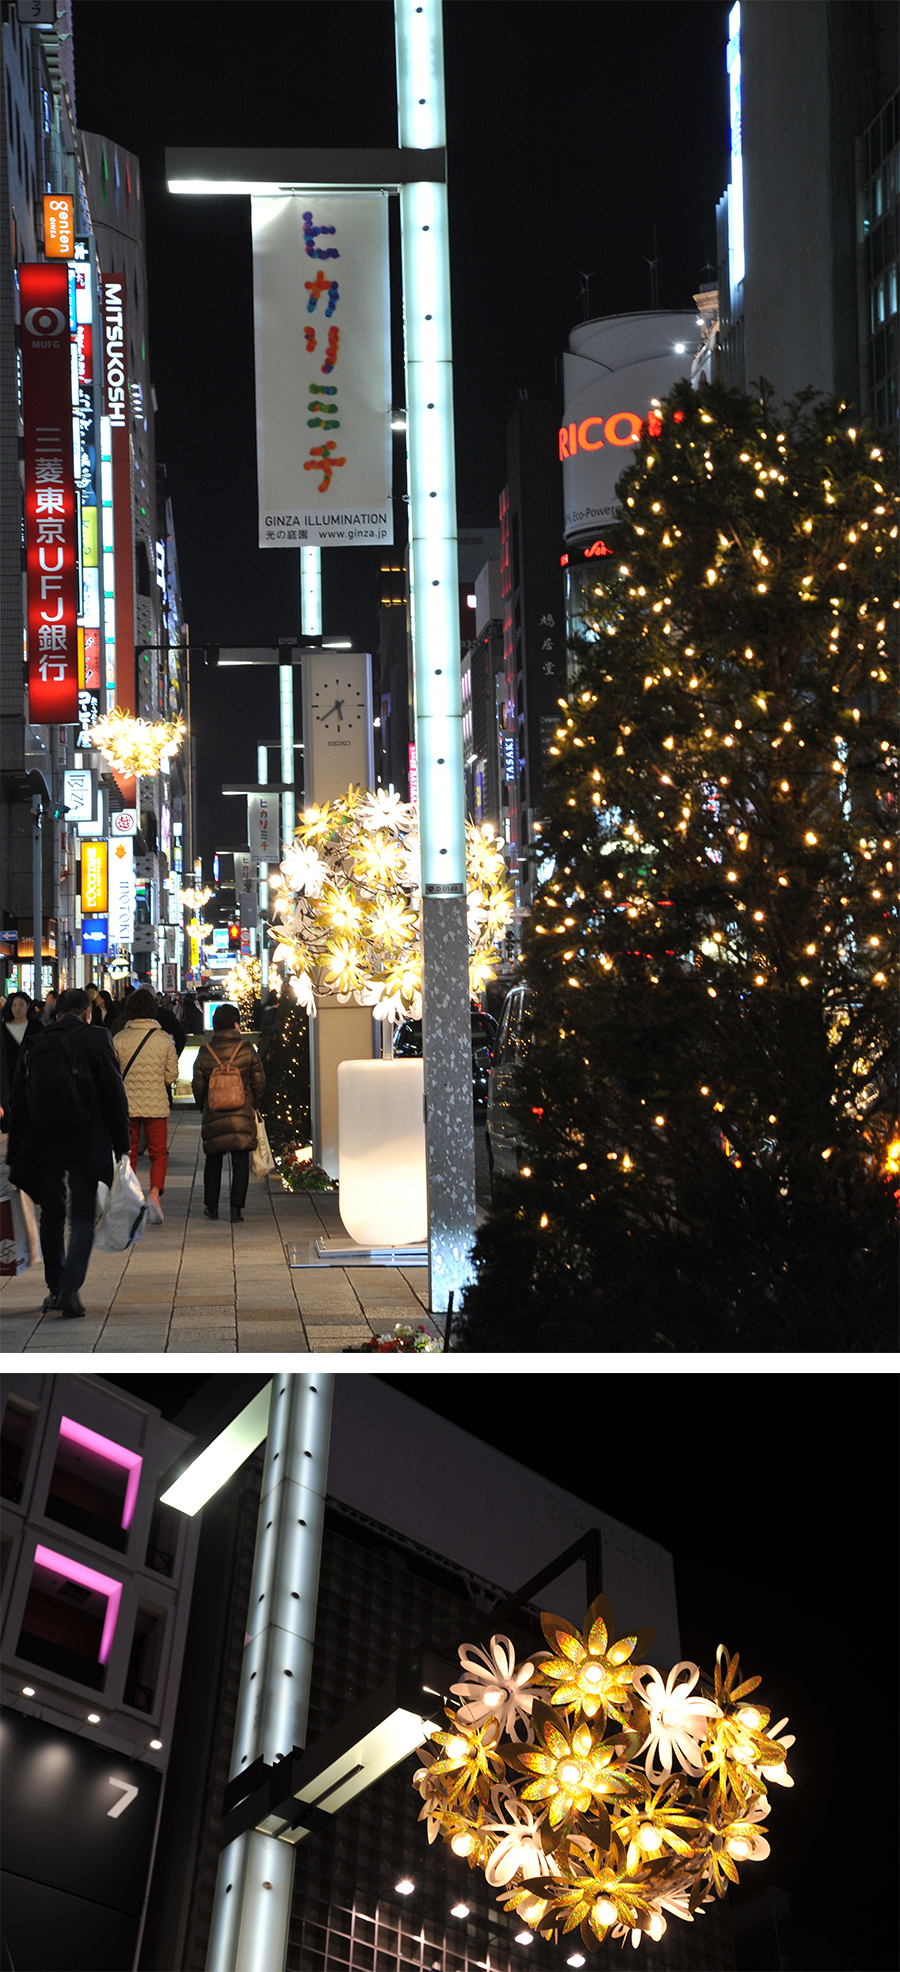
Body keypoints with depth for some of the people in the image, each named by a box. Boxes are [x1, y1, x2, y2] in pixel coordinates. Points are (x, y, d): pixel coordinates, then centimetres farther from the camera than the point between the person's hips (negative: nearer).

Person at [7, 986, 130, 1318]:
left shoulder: (36, 1046, 7)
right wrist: (121, 1144, 1)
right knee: (83, 1218, 0)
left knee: (51, 1216, 15)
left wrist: (17, 1154, 12)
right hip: (85, 1142, -3)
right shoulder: (95, 1039, -4)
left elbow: (18, 1103, 8)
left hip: (43, 1145, 3)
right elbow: (114, 1095, -6)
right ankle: (69, 1289, -14)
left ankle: (55, 1288, 20)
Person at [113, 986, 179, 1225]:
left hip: (126, 1104, 1)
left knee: (128, 1154, 12)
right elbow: (172, 1075, 1)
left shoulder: (119, 1039, -5)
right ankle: (154, 1193, -15)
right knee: (159, 1153, 8)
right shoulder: (164, 1039, -5)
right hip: (156, 1105, -1)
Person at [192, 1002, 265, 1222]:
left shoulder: (205, 1052, -2)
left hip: (214, 1116, 2)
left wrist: (203, 1107, 21)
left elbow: (198, 1086, 4)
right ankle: (237, 1208, -2)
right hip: (242, 1114, -2)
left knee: (213, 1161, 15)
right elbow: (259, 1083, 0)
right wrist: (252, 1104, 17)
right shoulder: (246, 1050, -6)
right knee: (240, 1162, 3)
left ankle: (211, 1206, 18)